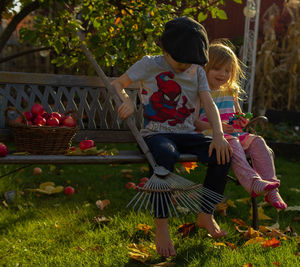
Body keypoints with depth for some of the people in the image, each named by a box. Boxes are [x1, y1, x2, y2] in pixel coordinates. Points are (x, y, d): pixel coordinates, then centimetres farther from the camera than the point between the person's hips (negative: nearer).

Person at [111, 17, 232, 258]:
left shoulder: (197, 72, 9)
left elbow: (209, 104, 0)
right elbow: (116, 84, 7)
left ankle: (206, 215, -5)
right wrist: (127, 101, -16)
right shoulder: (149, 65, 0)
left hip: (186, 134, 4)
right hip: (156, 133, -4)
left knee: (223, 154, -21)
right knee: (166, 155, -39)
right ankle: (161, 223, -27)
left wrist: (219, 136, -16)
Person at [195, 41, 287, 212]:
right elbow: (193, 121, -8)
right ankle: (253, 183, -52)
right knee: (232, 144, -36)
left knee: (257, 141, -21)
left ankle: (271, 189, -31)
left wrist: (242, 120, 5)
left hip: (234, 133, 6)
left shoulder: (231, 92, 22)